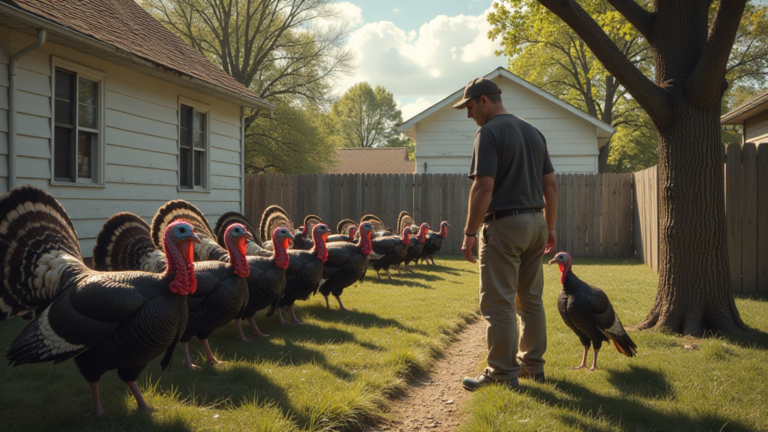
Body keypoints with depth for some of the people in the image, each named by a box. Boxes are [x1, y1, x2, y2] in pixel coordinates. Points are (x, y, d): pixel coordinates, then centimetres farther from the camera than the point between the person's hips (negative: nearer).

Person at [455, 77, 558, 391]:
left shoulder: (489, 133, -10)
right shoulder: (533, 132, 15)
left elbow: (484, 187, -19)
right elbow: (550, 185, 15)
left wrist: (470, 233, -15)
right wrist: (550, 226, 20)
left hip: (504, 224, -8)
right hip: (535, 222, 9)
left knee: (499, 303, -3)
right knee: (531, 299, 15)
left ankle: (503, 374, 0)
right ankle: (533, 364, 23)